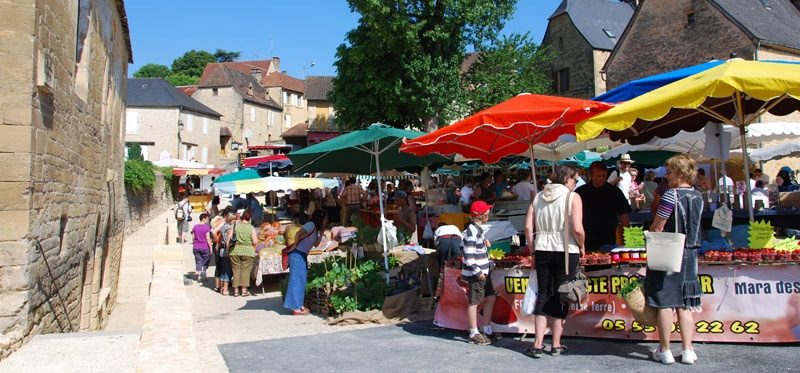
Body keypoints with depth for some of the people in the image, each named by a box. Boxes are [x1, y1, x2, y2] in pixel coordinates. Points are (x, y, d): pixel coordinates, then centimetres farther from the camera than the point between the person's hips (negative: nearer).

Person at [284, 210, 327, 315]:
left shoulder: (316, 229, 17)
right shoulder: (311, 225, -12)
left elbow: (315, 244, 13)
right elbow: (298, 234, -23)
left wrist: (322, 233, 7)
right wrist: (295, 246, -14)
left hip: (303, 255, 10)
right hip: (297, 254, -10)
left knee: (302, 280, 12)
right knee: (297, 280, -7)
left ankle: (299, 305, 19)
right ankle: (296, 308, -5)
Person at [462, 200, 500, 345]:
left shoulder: (477, 229, 11)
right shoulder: (472, 232, -20)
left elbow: (464, 245, 20)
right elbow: (468, 256, -23)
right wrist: (478, 272, -20)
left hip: (483, 271, 10)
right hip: (475, 273, -10)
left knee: (490, 298, 15)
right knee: (474, 302, 0)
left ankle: (487, 330, 26)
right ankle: (474, 334, 11)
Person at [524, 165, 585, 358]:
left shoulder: (539, 197, 9)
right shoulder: (573, 197, -6)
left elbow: (528, 226, 4)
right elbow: (577, 229, -15)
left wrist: (532, 249, 12)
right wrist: (582, 248, 1)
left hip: (542, 250, 4)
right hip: (566, 251, -4)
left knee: (543, 294, 9)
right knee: (561, 297, 6)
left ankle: (538, 344, 7)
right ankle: (556, 345, 14)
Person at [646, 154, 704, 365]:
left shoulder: (671, 195, -15)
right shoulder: (698, 196, 7)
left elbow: (657, 227, -14)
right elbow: (690, 226, 14)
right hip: (690, 255, 7)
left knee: (664, 303, 1)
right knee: (684, 304, 11)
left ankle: (664, 351, 6)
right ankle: (687, 351, 12)